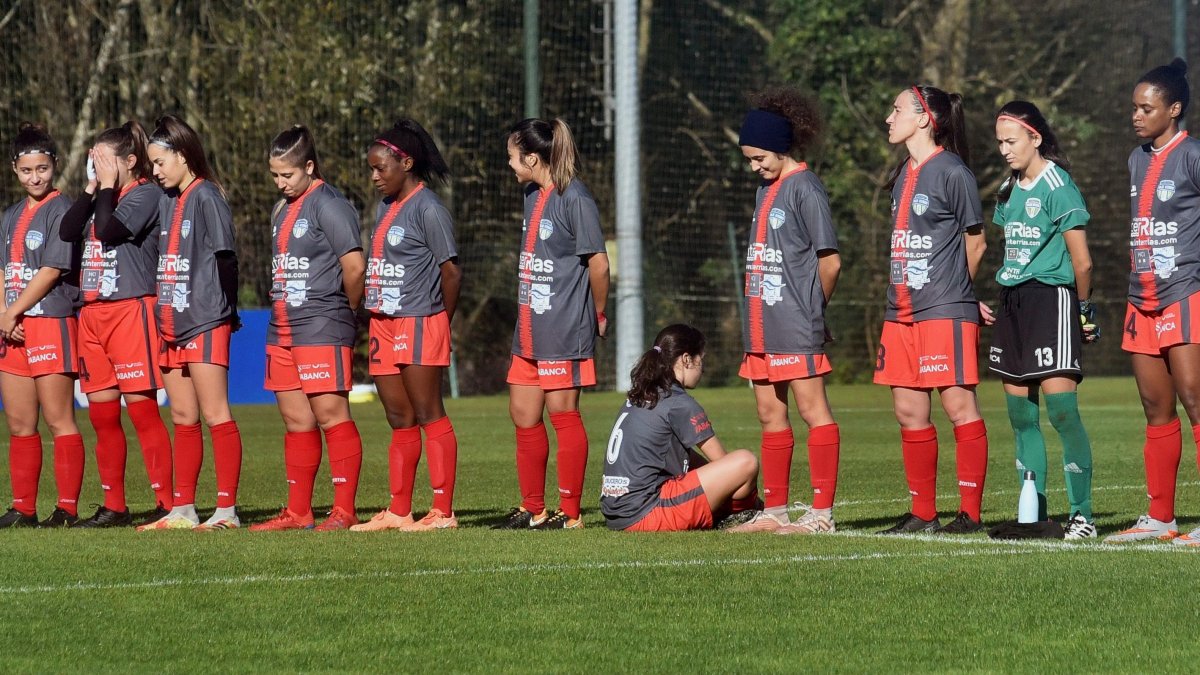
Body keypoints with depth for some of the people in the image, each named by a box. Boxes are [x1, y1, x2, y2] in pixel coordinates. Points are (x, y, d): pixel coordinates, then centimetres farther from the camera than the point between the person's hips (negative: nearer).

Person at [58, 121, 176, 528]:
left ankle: (166, 505, -9)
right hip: (92, 313, 8)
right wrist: (92, 188, 3)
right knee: (102, 415, 8)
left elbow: (109, 230, -18)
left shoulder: (146, 195, -5)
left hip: (131, 310, -8)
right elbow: (68, 231, 5)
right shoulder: (100, 199, 18)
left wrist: (108, 187, -6)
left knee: (142, 410, -10)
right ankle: (114, 507, 14)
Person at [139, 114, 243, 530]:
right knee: (183, 419, 11)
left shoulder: (206, 198, -9)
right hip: (171, 325, 9)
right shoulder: (166, 202, 16)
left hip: (205, 324, -9)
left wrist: (228, 313, -10)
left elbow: (225, 258, -11)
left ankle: (227, 509, -9)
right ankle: (183, 510, 14)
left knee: (215, 415, -8)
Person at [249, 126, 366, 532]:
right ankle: (298, 512, 15)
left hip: (322, 330, -9)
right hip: (283, 331, 9)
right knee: (295, 420, 10)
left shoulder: (328, 205, -10)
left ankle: (344, 510, -8)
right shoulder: (282, 210, 17)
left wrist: (346, 310, -3)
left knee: (330, 415, -9)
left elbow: (354, 266, -16)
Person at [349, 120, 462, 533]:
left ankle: (443, 511, -7)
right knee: (399, 420, 11)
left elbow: (451, 272, -11)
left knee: (428, 416, -7)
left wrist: (440, 321, -2)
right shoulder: (386, 207, 15)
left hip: (419, 326, -8)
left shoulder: (427, 209, -11)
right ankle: (399, 512, 14)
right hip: (385, 325, 8)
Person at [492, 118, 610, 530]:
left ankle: (569, 513, 2)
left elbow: (598, 264, -13)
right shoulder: (533, 196, 13)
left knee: (563, 414, -4)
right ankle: (533, 510, 19)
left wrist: (598, 317, -2)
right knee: (523, 414, 10)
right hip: (530, 329, 9)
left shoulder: (575, 200, -14)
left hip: (564, 331, -9)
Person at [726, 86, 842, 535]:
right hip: (762, 325, 9)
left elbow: (830, 261, -11)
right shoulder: (766, 189, 17)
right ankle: (774, 511, 17)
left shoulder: (804, 188, -9)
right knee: (770, 415, 11)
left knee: (812, 410, -6)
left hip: (795, 327, -9)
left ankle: (822, 511, -6)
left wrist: (812, 310, 1)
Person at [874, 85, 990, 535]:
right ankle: (923, 515, 14)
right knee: (909, 413, 8)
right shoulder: (903, 176, 16)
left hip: (946, 312, -8)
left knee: (959, 407, -7)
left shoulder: (951, 172, -8)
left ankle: (970, 513, -4)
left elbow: (975, 242, -1)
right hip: (903, 312, 8)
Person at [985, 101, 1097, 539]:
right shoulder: (1009, 191, 13)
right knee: (1021, 415, 7)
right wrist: (1000, 299, 11)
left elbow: (1081, 260, -10)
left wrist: (1085, 309, -3)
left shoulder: (1056, 186, -11)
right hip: (1013, 303, 8)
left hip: (1051, 300, -8)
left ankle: (1082, 515, -9)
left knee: (1061, 410, -12)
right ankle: (1034, 514, 12)